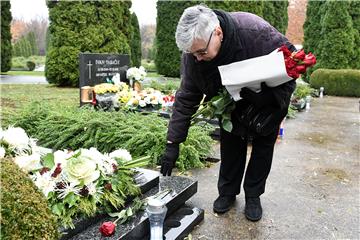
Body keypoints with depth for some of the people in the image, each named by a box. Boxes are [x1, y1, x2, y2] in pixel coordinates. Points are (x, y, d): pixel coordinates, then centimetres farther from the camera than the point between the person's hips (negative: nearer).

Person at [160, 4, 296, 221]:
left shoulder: (256, 31, -40)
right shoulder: (193, 52, -27)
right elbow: (186, 99, -22)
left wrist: (274, 96, -38)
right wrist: (173, 143, -24)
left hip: (267, 104, -2)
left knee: (263, 148, 6)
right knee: (230, 146, 5)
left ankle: (253, 195, 25)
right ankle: (228, 192, 26)